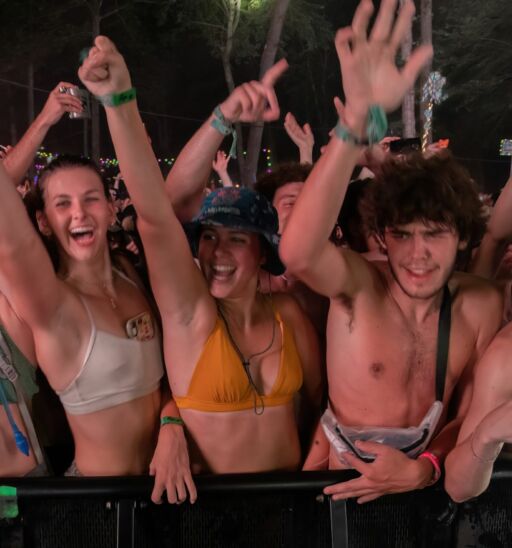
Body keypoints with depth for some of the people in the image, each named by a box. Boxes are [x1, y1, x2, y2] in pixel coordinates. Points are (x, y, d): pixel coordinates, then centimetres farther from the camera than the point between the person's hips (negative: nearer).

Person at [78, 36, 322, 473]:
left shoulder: (287, 313, -2)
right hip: (212, 500, -2)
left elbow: (319, 395, 9)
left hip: (287, 490, 3)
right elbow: (155, 212, -25)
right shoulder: (189, 311, -11)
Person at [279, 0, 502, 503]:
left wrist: (424, 468, -15)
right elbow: (298, 253, -39)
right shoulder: (359, 283, -17)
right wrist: (359, 118, -48)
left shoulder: (481, 305, -6)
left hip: (421, 476, 3)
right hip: (340, 473, -3)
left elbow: (473, 415, 4)